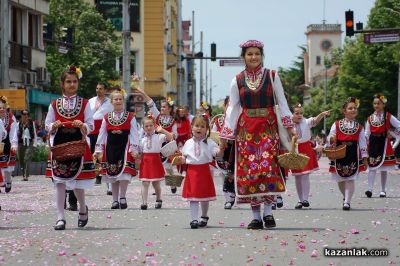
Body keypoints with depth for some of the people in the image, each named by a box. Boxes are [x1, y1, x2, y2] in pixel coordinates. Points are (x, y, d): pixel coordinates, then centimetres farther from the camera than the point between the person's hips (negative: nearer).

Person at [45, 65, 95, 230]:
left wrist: (82, 126, -19)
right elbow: (48, 126, 8)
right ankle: (60, 218, -4)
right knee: (60, 182, -5)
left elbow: (91, 125, 2)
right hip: (59, 146, 1)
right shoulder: (54, 105, 7)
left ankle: (83, 209, 31)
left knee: (77, 182, 4)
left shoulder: (84, 104, 5)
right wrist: (54, 126, -14)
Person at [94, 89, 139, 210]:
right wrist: (98, 150, 4)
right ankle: (115, 199, 15)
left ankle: (122, 197, 0)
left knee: (124, 173, -14)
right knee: (112, 174, 7)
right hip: (110, 148, 3)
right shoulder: (106, 118, 9)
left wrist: (134, 149, -9)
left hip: (125, 147, -3)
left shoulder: (130, 117, 3)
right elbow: (102, 134, 10)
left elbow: (134, 134, -1)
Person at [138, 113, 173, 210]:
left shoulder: (159, 137, 0)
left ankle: (158, 199, 32)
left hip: (155, 160, -1)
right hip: (145, 161, 2)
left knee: (156, 183, 10)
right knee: (145, 183, -4)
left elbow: (171, 137, -12)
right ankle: (144, 202, -4)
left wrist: (162, 130, -18)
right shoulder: (142, 139, 8)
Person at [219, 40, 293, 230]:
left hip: (268, 127, -1)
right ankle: (256, 217, 1)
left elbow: (282, 102, 4)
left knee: (268, 166, -15)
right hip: (245, 128, 1)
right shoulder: (237, 81, 7)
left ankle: (268, 212, -10)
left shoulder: (272, 76, 5)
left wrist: (289, 126, -5)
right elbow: (232, 108, 8)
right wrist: (225, 134, 3)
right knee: (248, 169, -4)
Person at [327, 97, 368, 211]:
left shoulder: (359, 127, 6)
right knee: (340, 180, 10)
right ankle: (346, 197, 34)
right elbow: (330, 137, 4)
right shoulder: (336, 124, 3)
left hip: (353, 156, -1)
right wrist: (331, 139, -21)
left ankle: (347, 201, -4)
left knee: (350, 179, -7)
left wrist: (365, 158, 3)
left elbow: (362, 143, 6)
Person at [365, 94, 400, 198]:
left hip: (383, 142, -2)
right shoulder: (370, 118, 8)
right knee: (372, 166, -7)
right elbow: (367, 134, 10)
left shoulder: (388, 116, 0)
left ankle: (383, 190, 11)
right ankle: (370, 189, -14)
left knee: (383, 168, 4)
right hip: (373, 143, 2)